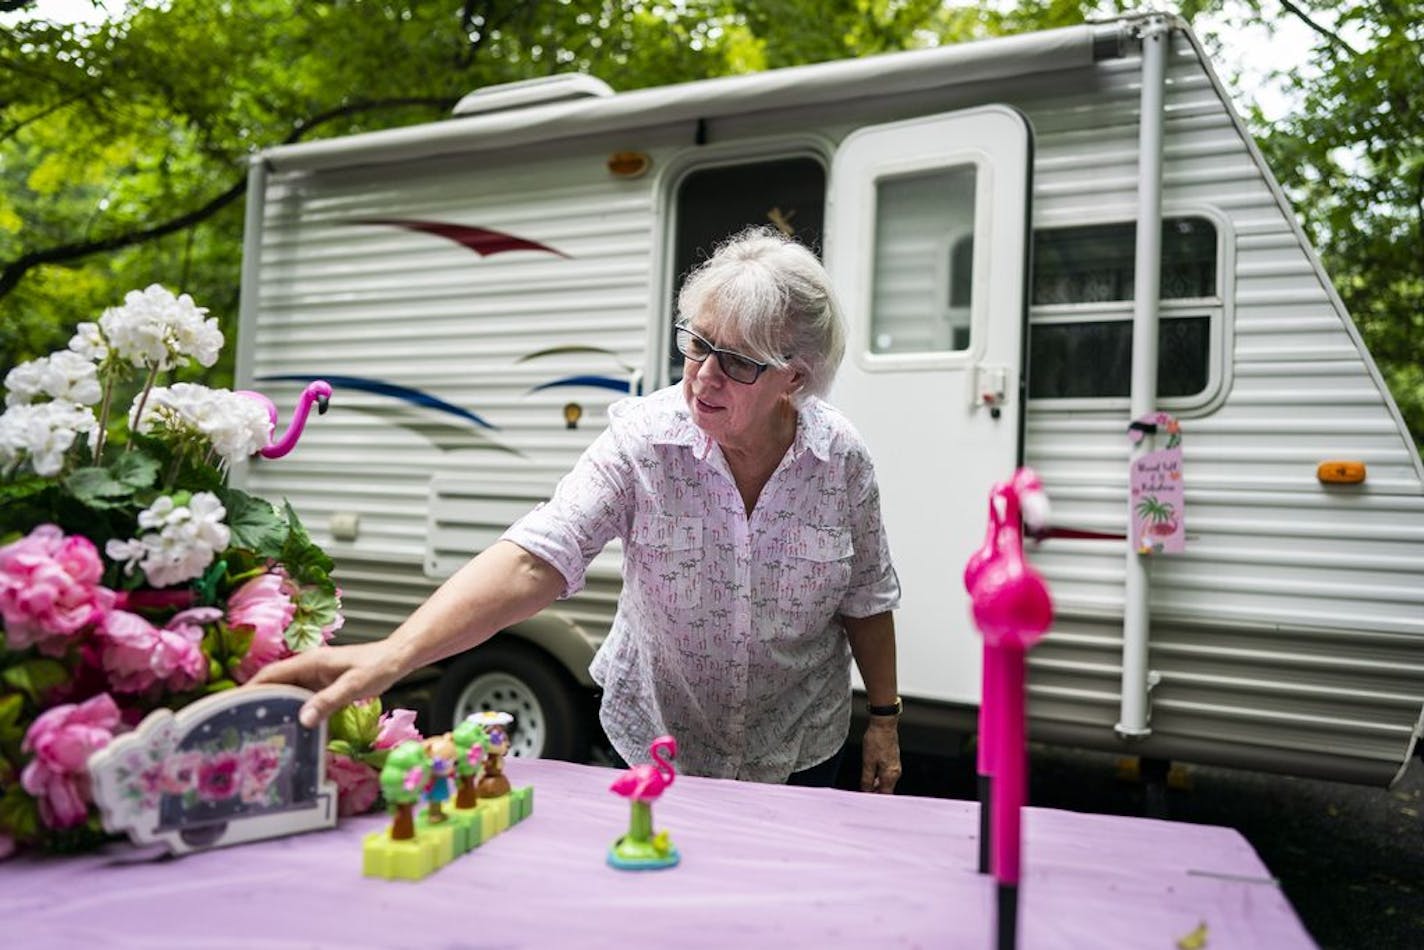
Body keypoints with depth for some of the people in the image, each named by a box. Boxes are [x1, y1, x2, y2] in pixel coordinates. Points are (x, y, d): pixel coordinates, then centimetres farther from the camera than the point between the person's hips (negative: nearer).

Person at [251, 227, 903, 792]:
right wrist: (391, 655, -47)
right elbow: (536, 558, -34)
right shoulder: (642, 442, -22)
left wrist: (884, 720, 4)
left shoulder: (841, 458, -15)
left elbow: (866, 599, -2)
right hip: (653, 743, 0)